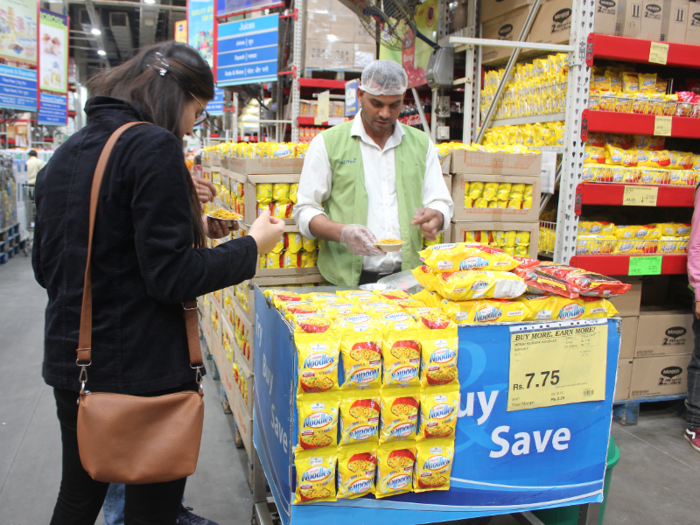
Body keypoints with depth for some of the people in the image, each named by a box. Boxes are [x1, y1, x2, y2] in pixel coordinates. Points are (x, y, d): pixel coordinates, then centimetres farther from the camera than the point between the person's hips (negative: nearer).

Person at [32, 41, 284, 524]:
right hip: (144, 370, -8)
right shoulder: (154, 146, -15)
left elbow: (44, 268, 16)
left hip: (70, 362, 8)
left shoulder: (65, 154, 9)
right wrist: (252, 246, -7)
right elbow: (173, 278, -20)